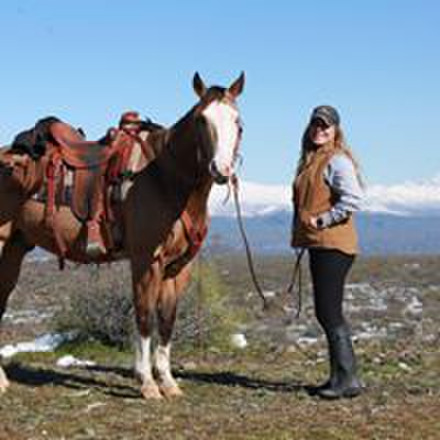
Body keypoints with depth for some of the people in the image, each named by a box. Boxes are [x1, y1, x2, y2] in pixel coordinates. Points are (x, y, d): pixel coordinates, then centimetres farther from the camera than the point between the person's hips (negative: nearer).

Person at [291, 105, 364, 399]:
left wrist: (322, 220, -18)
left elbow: (353, 198, -23)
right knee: (325, 312, 13)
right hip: (318, 245, 10)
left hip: (333, 245, -10)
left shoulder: (337, 160, -10)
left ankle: (347, 379, -5)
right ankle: (341, 377, 20)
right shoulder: (310, 161, 19)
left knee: (329, 311, -10)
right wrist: (302, 227, 14)